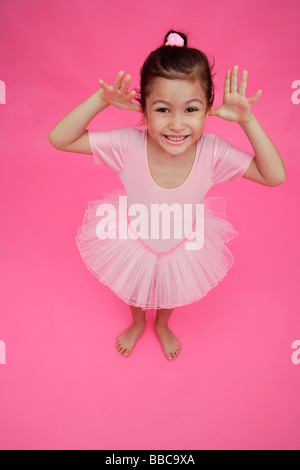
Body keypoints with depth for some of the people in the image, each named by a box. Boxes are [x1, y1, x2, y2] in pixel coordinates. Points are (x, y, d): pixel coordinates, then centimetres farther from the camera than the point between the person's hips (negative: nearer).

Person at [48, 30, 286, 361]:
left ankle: (162, 326, 70)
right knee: (135, 292, 31)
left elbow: (275, 176, -24)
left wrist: (247, 121, -35)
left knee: (171, 293, 32)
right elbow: (58, 139, -28)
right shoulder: (128, 145, -33)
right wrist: (101, 99, -40)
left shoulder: (212, 152, -31)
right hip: (134, 243, 0)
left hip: (183, 248, 1)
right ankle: (137, 323, 69)